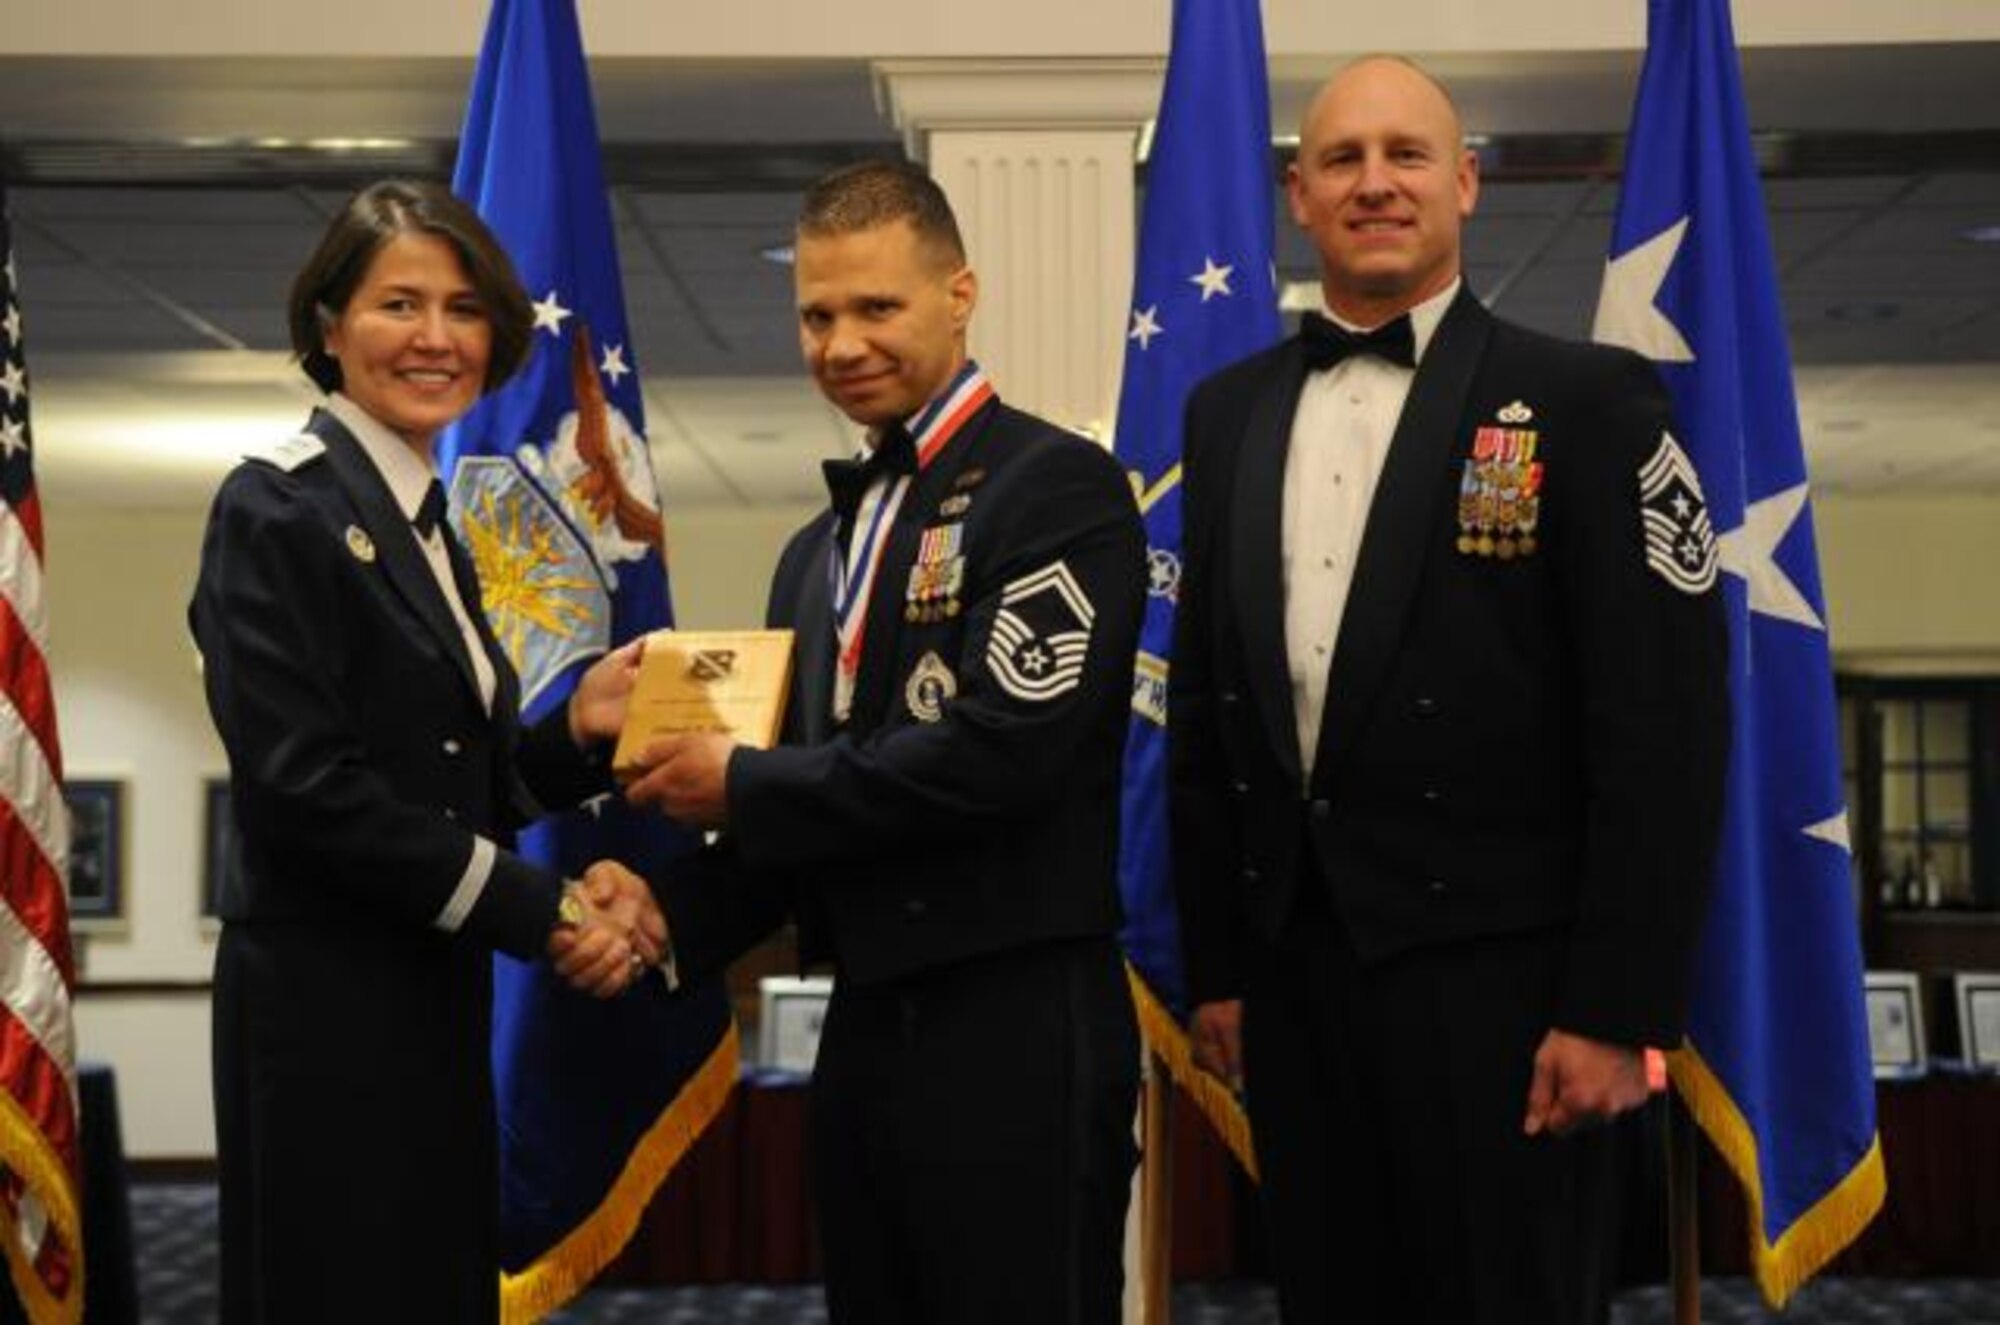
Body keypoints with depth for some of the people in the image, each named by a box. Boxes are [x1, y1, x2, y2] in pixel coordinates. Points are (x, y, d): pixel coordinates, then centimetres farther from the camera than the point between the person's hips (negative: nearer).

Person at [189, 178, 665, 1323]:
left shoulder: (426, 524, 14)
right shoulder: (277, 510, -11)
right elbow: (304, 787, -19)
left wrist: (579, 731, -4)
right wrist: (542, 910, -16)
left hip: (435, 1003, 8)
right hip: (325, 1011, -8)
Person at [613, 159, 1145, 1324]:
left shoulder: (1056, 485, -8)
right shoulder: (820, 550, 15)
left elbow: (1003, 748, -20)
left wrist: (745, 786, -11)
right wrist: (671, 919, -1)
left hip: (1017, 1031, -7)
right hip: (863, 1033, 7)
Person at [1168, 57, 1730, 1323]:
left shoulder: (1588, 399, -5)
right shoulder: (1230, 410, 10)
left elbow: (1665, 725, -9)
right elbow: (1204, 707, 12)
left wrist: (1617, 1006, -13)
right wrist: (1215, 963, 10)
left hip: (1494, 972, -4)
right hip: (1292, 970, 5)